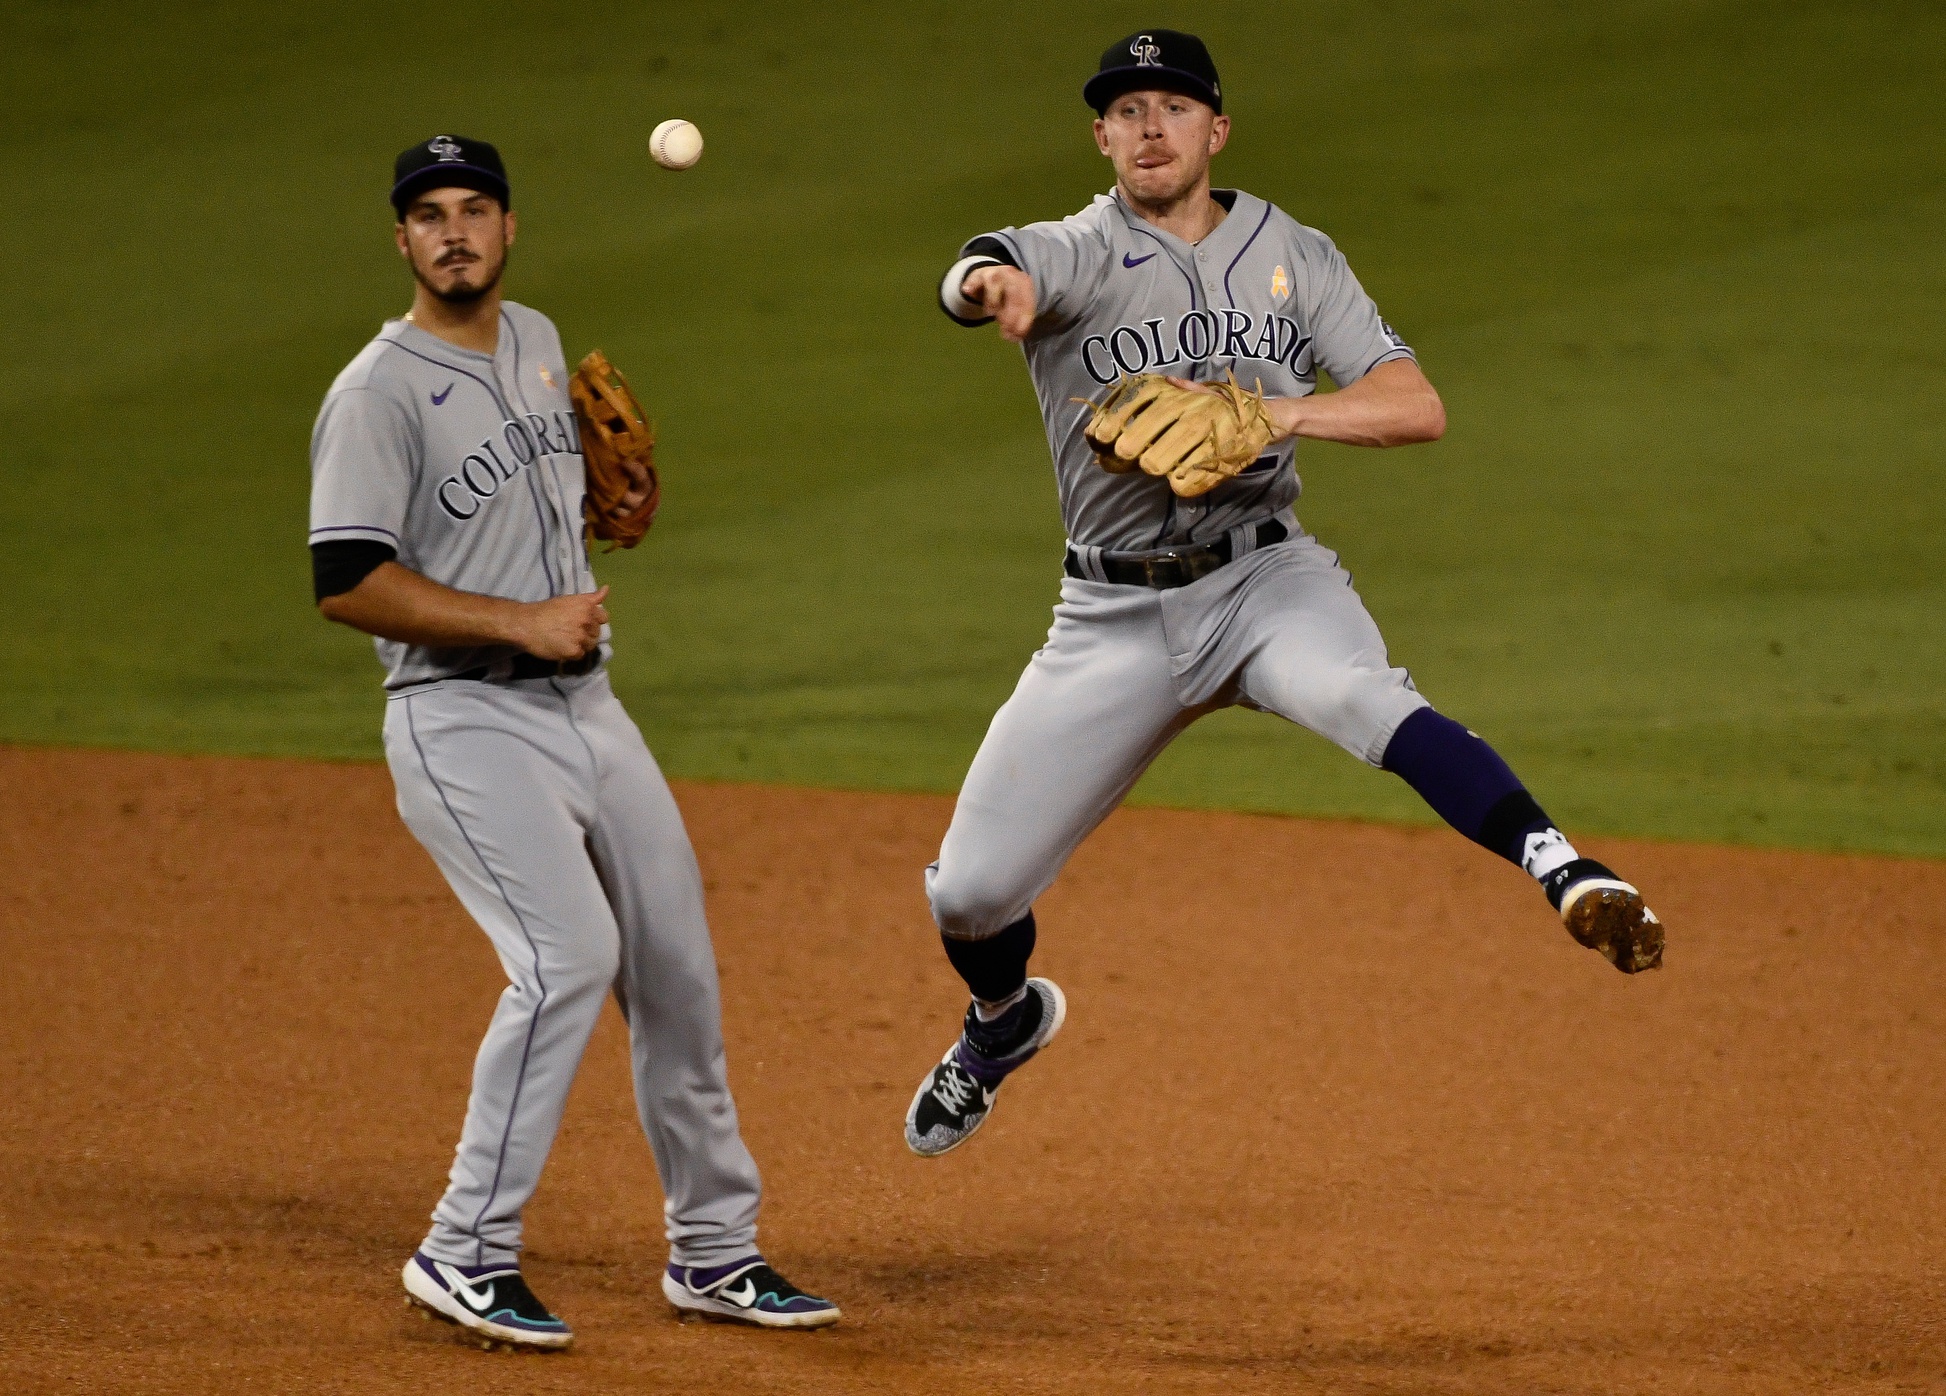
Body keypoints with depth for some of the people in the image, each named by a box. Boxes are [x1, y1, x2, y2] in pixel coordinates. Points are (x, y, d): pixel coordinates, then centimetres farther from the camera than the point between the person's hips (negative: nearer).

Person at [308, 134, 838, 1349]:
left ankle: (714, 1250, 22)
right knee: (570, 955, -23)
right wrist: (523, 621, -21)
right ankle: (467, 1258, -13)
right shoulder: (378, 394, -12)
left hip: (587, 705, 8)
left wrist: (613, 494, 5)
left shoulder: (538, 343, 11)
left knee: (676, 965, 9)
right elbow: (348, 582, -20)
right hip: (465, 721, -8)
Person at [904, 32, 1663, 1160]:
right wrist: (991, 285, -55)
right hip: (1118, 614, 1)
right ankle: (1007, 1021, 36)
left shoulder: (1293, 256, 4)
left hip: (1268, 577, -1)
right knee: (970, 892, 2)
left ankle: (1565, 875, -50)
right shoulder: (1074, 254, -4)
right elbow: (983, 278, -29)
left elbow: (1418, 408, -5)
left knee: (1357, 694, -36)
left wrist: (1272, 411, -21)